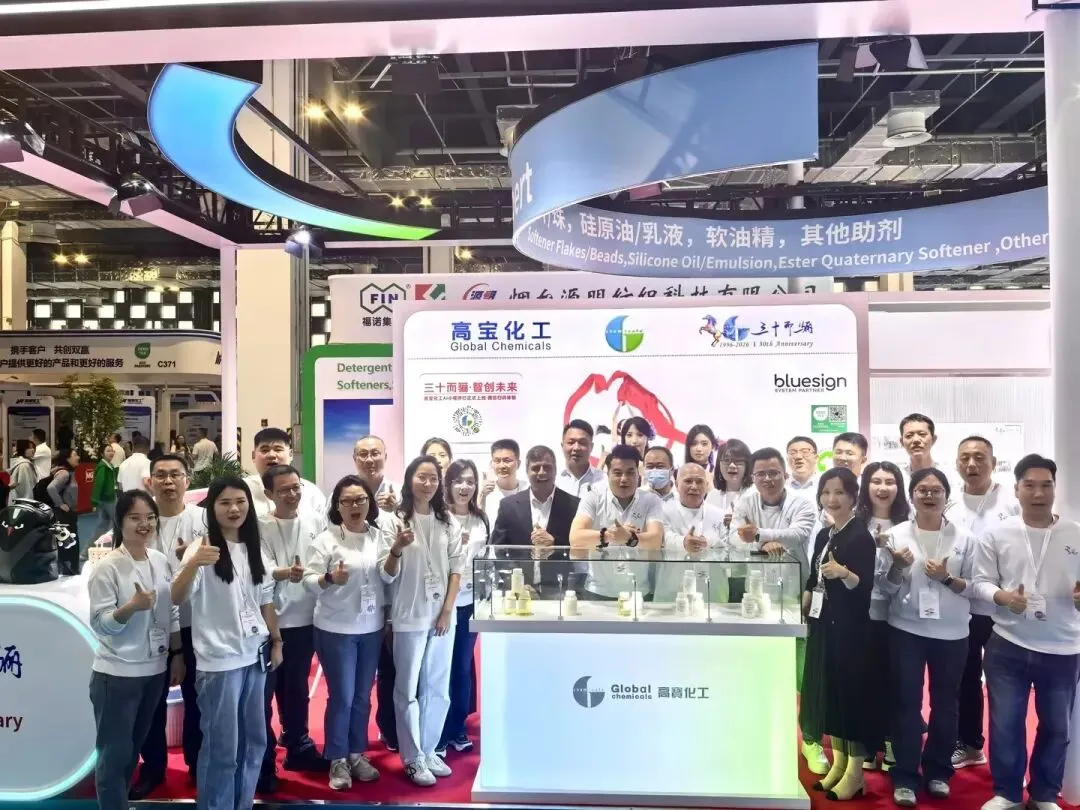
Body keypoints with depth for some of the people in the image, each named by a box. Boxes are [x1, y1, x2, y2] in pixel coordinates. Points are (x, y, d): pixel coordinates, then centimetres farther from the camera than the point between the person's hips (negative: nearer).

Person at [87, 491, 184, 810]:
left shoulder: (161, 561, 2)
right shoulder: (107, 568, -14)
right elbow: (99, 623, -16)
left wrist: (177, 655, 10)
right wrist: (132, 607, -32)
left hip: (154, 670, 6)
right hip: (117, 675, -5)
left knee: (133, 749, 19)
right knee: (115, 753, 4)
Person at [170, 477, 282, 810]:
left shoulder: (255, 550, 9)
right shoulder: (202, 549, -11)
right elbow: (177, 598, -26)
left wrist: (276, 641, 13)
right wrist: (193, 563, -44)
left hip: (254, 655, 6)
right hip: (219, 660, -6)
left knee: (254, 740, 14)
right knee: (222, 747, 2)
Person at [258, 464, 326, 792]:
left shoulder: (316, 521, 1)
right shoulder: (260, 527, -10)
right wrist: (285, 573, -37)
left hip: (305, 618, 4)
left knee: (297, 689, 19)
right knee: (264, 692, 5)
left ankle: (298, 748, 35)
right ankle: (263, 761, 19)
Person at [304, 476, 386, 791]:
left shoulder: (379, 536, 3)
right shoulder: (327, 539, -9)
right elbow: (309, 579, -15)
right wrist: (330, 579, -30)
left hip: (371, 628, 4)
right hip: (336, 629, -4)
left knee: (362, 696, 14)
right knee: (341, 697, 2)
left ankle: (357, 754, 30)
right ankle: (337, 760, 19)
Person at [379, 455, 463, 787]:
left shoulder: (446, 522, 4)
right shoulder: (394, 521, -7)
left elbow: (456, 570, 5)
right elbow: (386, 575, -10)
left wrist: (447, 611, -3)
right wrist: (397, 548, -30)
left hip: (443, 616, 4)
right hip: (409, 618, -4)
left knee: (438, 688, 13)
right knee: (408, 690, 7)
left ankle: (429, 750, 28)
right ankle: (413, 758, 20)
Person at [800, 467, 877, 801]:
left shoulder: (861, 536, -12)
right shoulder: (823, 534, 11)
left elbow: (866, 585, -20)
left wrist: (844, 573, -38)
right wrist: (799, 612, 12)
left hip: (850, 627, -8)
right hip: (823, 624, 8)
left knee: (851, 691, 0)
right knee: (826, 690, 12)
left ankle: (855, 773, 13)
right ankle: (838, 763, 26)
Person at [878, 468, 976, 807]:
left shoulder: (964, 538, -2)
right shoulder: (896, 534, -2)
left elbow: (974, 588, -1)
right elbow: (885, 586, 0)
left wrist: (947, 578, -17)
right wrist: (898, 567, -19)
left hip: (951, 633, 1)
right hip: (906, 630, -1)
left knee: (945, 703, 13)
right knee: (906, 702, 4)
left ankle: (937, 770, 31)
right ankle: (905, 776, 16)